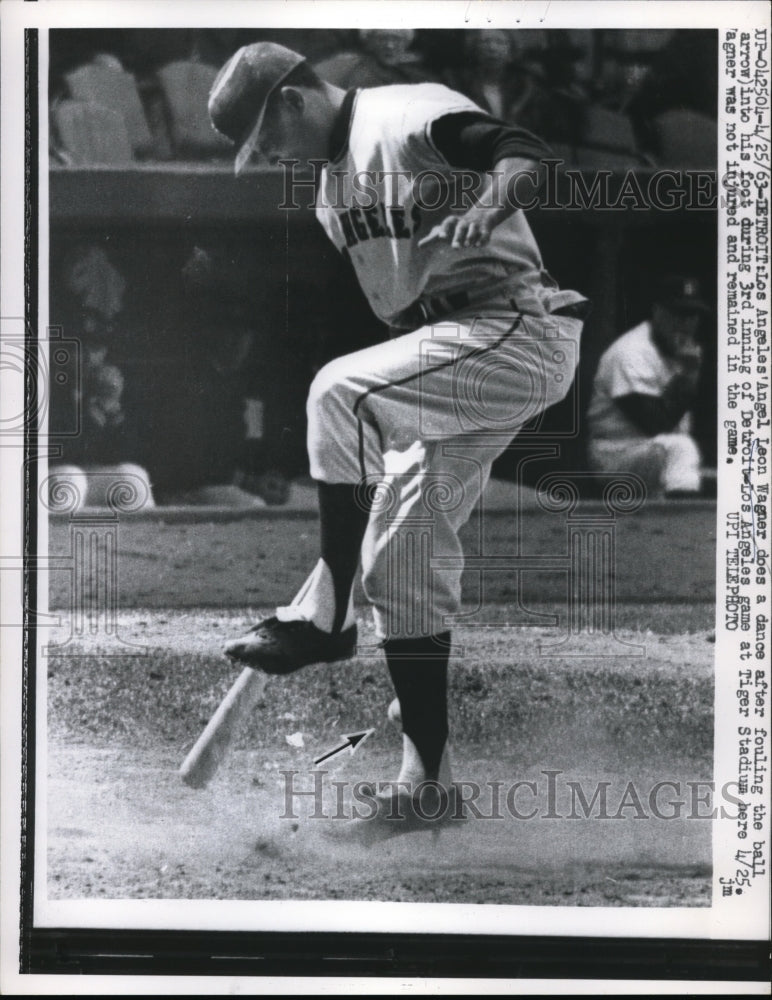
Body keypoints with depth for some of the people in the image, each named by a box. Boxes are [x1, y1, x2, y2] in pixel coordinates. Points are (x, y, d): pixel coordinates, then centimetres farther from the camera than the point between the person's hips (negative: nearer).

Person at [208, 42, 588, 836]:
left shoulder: (407, 116, -11)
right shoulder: (331, 184, 16)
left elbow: (520, 152, -27)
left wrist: (485, 211, -48)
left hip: (521, 334, -10)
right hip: (452, 366, 10)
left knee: (341, 392, -27)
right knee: (402, 562, 7)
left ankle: (324, 619, -15)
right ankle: (425, 779, 14)